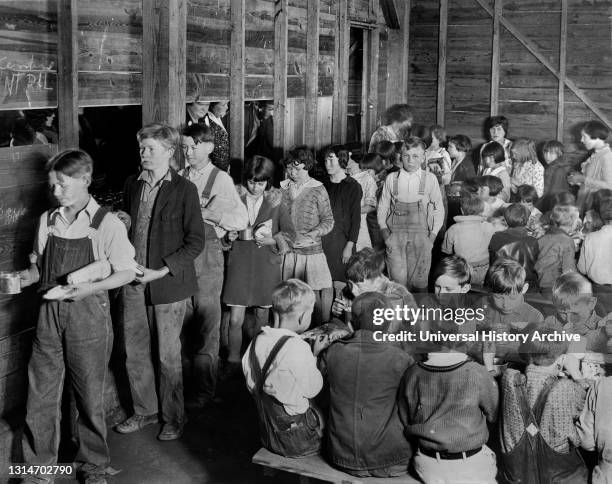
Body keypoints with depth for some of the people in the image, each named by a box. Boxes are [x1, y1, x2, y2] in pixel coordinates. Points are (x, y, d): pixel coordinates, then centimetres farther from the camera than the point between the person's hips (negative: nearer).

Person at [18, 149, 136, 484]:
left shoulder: (107, 224, -8)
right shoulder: (47, 221, 6)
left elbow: (127, 272, -5)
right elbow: (39, 266, 16)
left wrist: (90, 288, -18)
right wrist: (22, 279, -4)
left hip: (89, 315, -4)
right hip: (49, 314, 4)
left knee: (89, 396, 7)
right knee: (39, 394, 7)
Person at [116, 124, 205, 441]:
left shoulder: (184, 190, -8)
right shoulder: (132, 185, 8)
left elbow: (195, 242, -9)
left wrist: (161, 271, -15)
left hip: (168, 284, -5)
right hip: (132, 281, 5)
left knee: (167, 356, 5)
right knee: (134, 352, 12)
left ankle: (173, 418, 22)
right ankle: (144, 411, 31)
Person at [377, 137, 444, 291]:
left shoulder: (430, 179, 4)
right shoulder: (391, 179, 6)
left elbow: (439, 209, 7)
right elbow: (382, 208, 11)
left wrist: (432, 237, -2)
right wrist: (385, 234, -1)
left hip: (421, 237, 0)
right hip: (395, 236, 1)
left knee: (419, 281, 0)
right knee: (398, 280, -5)